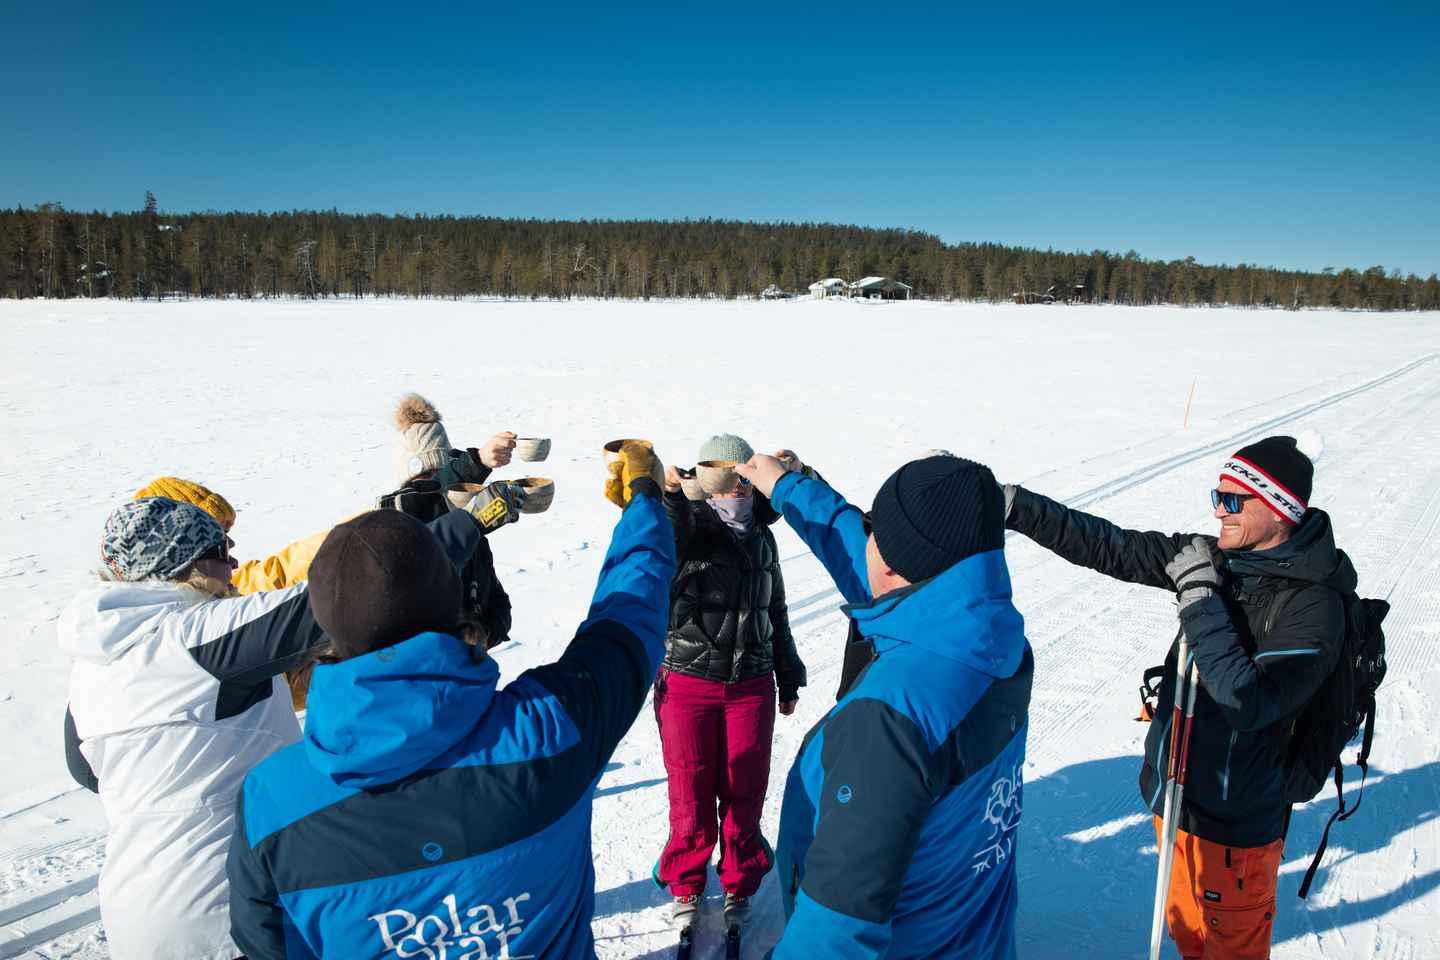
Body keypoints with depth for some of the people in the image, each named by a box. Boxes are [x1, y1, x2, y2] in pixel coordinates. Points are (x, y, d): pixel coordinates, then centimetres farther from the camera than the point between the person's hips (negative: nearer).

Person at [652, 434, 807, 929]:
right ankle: (686, 883, 32)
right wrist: (669, 495, -54)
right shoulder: (688, 529, -8)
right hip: (688, 685, -3)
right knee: (690, 792, 9)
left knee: (744, 791, 11)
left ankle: (739, 882, 33)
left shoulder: (761, 537, 6)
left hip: (752, 686, 3)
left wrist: (788, 679, 20)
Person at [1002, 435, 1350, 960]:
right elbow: (1111, 548, -8)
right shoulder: (1214, 558, -5)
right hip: (1174, 792, 6)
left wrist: (1199, 597, -29)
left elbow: (1247, 703, -31)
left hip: (1233, 820, -6)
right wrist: (1012, 504, -16)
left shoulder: (1314, 606, -23)